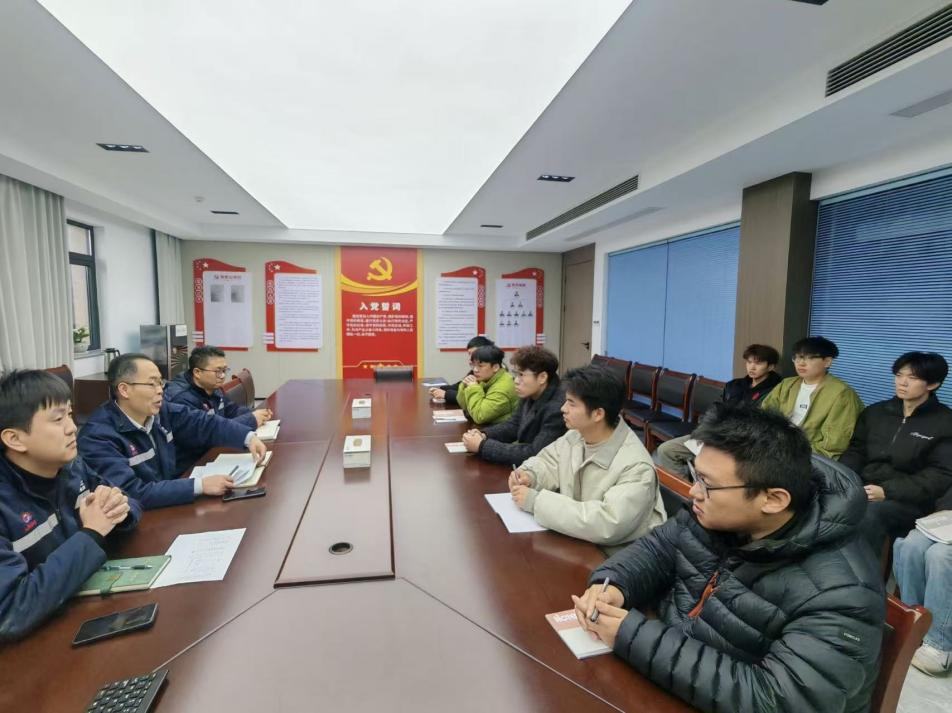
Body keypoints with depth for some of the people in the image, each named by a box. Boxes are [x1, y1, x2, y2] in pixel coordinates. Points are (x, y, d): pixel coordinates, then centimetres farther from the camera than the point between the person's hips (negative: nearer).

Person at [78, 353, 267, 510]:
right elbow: (132, 494, -29)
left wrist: (249, 437, -10)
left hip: (170, 504, 6)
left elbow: (204, 423, 5)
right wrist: (200, 485, -33)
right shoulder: (99, 437, -22)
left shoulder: (159, 411, -4)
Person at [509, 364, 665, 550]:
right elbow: (548, 460, 12)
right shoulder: (576, 435, -5)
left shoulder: (636, 467, -26)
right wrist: (530, 475, -12)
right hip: (575, 540, 6)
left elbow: (606, 525, -35)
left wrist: (536, 501, -30)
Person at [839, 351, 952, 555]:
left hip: (908, 500, -3)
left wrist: (887, 491, -18)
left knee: (869, 514, -37)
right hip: (861, 490, 4)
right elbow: (855, 451, 13)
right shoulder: (875, 412, 15)